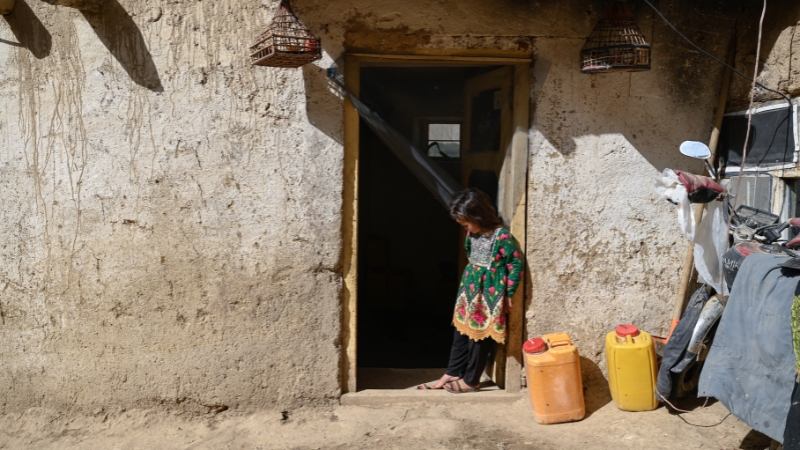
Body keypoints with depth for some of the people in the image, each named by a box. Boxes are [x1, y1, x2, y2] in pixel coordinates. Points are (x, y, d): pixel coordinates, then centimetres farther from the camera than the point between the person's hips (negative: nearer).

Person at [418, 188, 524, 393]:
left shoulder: (501, 236, -21)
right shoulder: (473, 232, 2)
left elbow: (517, 264, -15)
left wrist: (508, 294, -10)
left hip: (489, 292, -7)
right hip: (470, 287, 7)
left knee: (481, 336, 4)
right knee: (461, 331, 14)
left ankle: (471, 380, 17)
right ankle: (452, 373, 26)